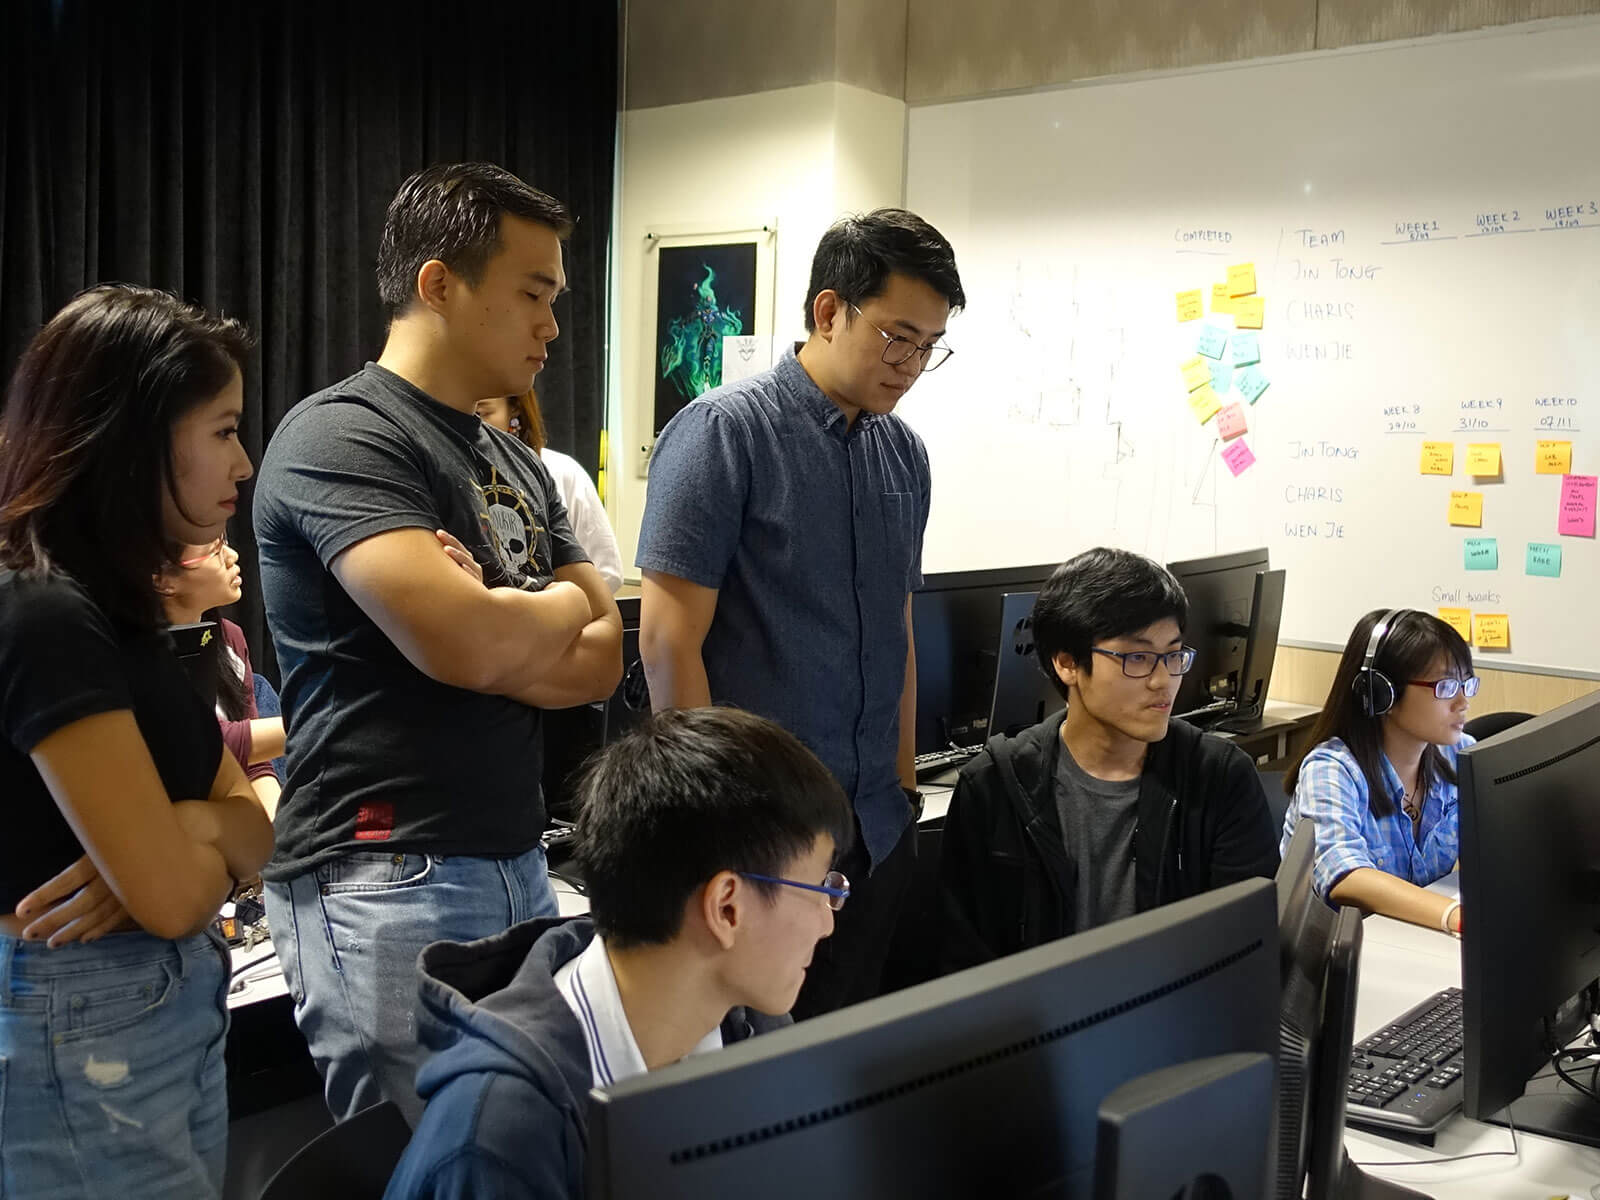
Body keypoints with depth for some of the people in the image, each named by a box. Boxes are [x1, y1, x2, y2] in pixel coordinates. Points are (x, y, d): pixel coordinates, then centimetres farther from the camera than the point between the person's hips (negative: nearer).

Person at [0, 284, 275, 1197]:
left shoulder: (117, 608, 7)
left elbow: (255, 833, 7)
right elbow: (173, 896, -22)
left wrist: (186, 829, -14)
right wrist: (201, 838, -2)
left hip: (176, 1014, 9)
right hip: (81, 1043, -9)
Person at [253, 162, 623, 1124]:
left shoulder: (516, 463, 14)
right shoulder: (341, 436, -12)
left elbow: (603, 660, 9)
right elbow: (461, 642, -24)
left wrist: (498, 637, -11)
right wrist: (561, 606, -2)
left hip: (517, 862, 8)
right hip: (387, 877, -8)